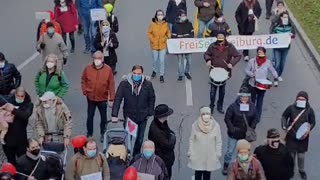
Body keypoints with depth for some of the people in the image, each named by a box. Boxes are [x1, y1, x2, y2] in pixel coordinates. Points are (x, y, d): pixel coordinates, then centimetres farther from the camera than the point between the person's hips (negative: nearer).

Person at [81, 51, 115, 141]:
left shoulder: (108, 70, -11)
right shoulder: (88, 69, -7)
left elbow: (111, 85, -9)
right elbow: (83, 81, 5)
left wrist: (111, 99, -9)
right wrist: (85, 91, -7)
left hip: (103, 98, -1)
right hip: (91, 98, 1)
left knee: (103, 117, 13)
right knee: (90, 117, 12)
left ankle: (103, 134, 31)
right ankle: (89, 134, 28)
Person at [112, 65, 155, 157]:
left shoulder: (147, 84, -9)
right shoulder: (124, 83, -13)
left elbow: (152, 99, 3)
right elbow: (117, 99, -13)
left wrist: (150, 113, 3)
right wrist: (114, 115, -18)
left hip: (142, 117, 1)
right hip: (129, 116, -1)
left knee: (139, 139, 10)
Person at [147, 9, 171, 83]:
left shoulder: (165, 24, -6)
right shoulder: (153, 24, -10)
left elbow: (168, 32, 7)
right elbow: (149, 33, -2)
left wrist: (169, 36, -11)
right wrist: (152, 40, -11)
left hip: (163, 45, 0)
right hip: (154, 45, 0)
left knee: (162, 60, -1)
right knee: (155, 60, 13)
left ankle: (161, 75, 11)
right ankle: (154, 71, 41)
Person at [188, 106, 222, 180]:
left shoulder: (216, 126, -13)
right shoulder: (195, 125, -13)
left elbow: (219, 141, -4)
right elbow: (191, 140, -3)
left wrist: (218, 154, -2)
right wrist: (190, 153, -1)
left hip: (210, 156, 0)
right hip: (198, 156, 0)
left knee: (207, 174, 14)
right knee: (198, 174, 10)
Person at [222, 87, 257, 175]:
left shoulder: (252, 107, -5)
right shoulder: (233, 106, -16)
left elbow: (254, 119, 5)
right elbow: (227, 118, -11)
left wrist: (251, 129, -7)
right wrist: (231, 128, -18)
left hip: (246, 134, 3)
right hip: (234, 134, -3)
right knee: (230, 151, 8)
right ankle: (226, 166, 27)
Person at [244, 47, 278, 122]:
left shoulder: (268, 62, -8)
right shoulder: (252, 61, -9)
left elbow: (273, 71, -1)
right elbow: (246, 70, -2)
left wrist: (276, 80, -13)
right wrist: (252, 75, -21)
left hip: (263, 85, 0)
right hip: (253, 84, 0)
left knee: (260, 101, 8)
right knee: (252, 99, 15)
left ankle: (258, 117, 17)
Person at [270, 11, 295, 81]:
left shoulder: (290, 26, -6)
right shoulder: (276, 25, -14)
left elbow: (294, 34, 4)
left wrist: (291, 35, -18)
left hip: (286, 47, 3)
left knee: (283, 62, 16)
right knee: (277, 63, -4)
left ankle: (279, 75, 37)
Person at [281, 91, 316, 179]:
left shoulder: (309, 110, -9)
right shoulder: (291, 108, -11)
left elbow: (313, 122, -1)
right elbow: (284, 116, 4)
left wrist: (308, 131, -16)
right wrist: (284, 126, -11)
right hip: (291, 135, 0)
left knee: (301, 155, 13)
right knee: (291, 154, 12)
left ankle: (301, 170, 37)